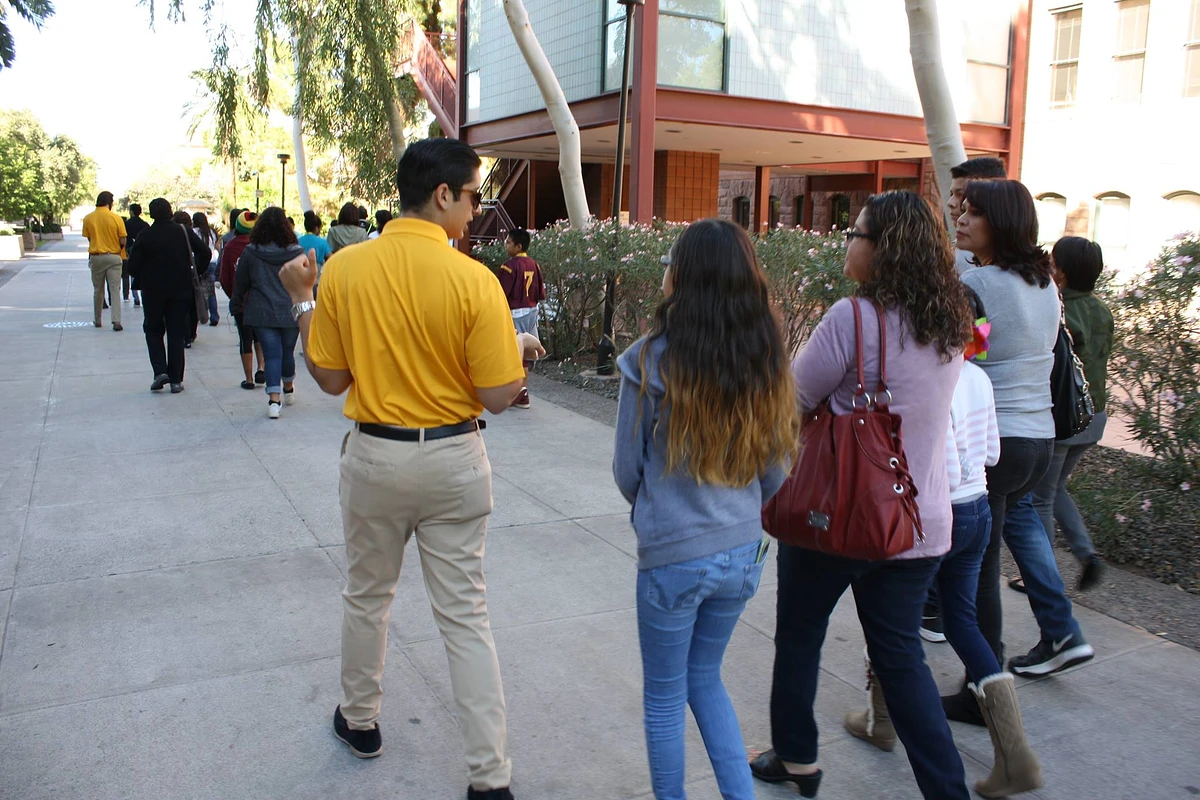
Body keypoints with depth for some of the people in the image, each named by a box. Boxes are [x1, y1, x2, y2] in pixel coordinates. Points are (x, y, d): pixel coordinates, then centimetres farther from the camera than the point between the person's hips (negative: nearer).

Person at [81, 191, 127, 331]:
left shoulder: (88, 218, -1)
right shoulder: (116, 218, -9)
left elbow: (89, 239, 2)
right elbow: (123, 241, -9)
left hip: (95, 257, 2)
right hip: (113, 257, -2)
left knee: (98, 290, 14)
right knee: (115, 290, -1)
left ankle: (97, 320, 21)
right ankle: (116, 321, -12)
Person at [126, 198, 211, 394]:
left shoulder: (145, 236, -6)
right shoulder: (184, 231, -3)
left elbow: (133, 265, -6)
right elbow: (205, 253, -5)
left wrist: (144, 280, 12)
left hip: (153, 291, -1)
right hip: (181, 290, 1)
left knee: (153, 330, 15)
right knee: (176, 334, 6)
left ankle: (160, 371, -2)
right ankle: (176, 380, 5)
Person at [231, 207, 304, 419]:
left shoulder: (250, 252, -2)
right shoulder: (296, 253, -4)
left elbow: (240, 284, 6)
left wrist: (237, 304, 22)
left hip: (261, 313, -1)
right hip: (290, 312, 1)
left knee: (272, 354, -1)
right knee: (287, 351, 17)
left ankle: (274, 399, -14)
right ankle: (288, 390, 38)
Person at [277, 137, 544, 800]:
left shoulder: (343, 268, -7)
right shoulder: (473, 280, -15)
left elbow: (330, 380, -1)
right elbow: (498, 396, -13)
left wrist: (302, 300, 10)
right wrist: (518, 348, 7)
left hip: (375, 457, 2)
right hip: (453, 461, -2)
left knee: (367, 596, 23)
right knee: (465, 616, 8)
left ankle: (360, 721, 43)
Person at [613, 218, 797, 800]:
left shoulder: (651, 361, -16)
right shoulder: (766, 362, -3)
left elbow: (628, 469, -6)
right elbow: (775, 472, 6)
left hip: (673, 556, -5)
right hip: (743, 553, 5)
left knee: (664, 696, 16)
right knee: (705, 678, 25)